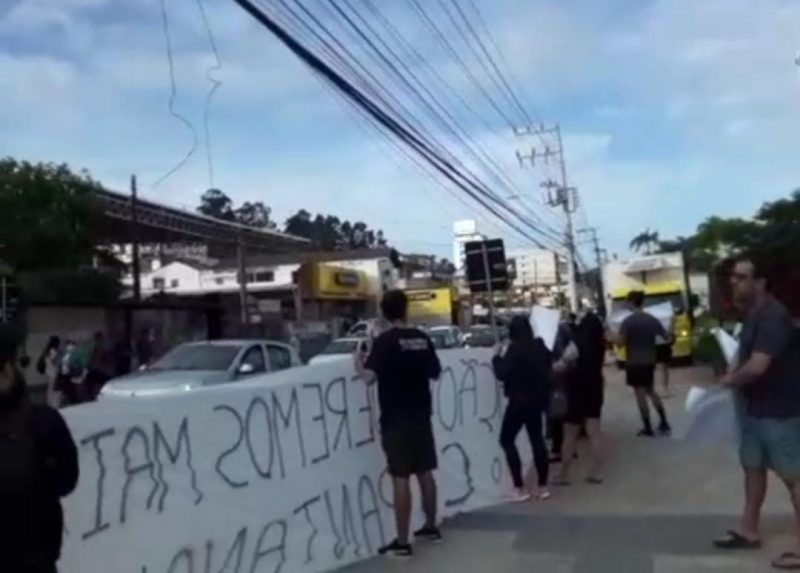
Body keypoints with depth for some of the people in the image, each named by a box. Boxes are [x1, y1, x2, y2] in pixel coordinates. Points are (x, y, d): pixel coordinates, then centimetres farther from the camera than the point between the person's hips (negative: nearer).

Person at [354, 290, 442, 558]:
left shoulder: (384, 340, -12)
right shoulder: (422, 338, 5)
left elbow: (370, 376, -22)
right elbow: (435, 372, 14)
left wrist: (359, 362, -2)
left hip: (396, 420, -6)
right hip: (421, 416, 6)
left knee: (400, 478, -3)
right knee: (425, 472, 16)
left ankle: (402, 542, 2)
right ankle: (431, 527, 29)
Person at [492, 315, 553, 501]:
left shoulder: (514, 349, -16)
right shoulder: (539, 346, 4)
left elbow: (502, 373, -18)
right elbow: (548, 366, 20)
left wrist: (497, 357, -4)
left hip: (519, 400, -7)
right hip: (537, 399, 7)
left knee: (507, 440, 3)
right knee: (537, 439, 13)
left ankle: (520, 489, -3)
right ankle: (542, 487, 16)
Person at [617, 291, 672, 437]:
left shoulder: (628, 321, -15)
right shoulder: (653, 320, 1)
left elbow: (621, 341, -22)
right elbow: (666, 337, 9)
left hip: (634, 362, -5)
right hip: (650, 361, 6)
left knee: (640, 394, 2)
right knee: (651, 391, 20)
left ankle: (648, 428, 5)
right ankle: (664, 423, 17)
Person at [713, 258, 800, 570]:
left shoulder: (774, 317, -23)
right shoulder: (751, 314, 9)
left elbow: (757, 366, -32)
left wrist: (731, 380, -11)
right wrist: (732, 374, 4)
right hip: (754, 406, 10)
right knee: (752, 466, 18)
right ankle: (749, 530, 32)